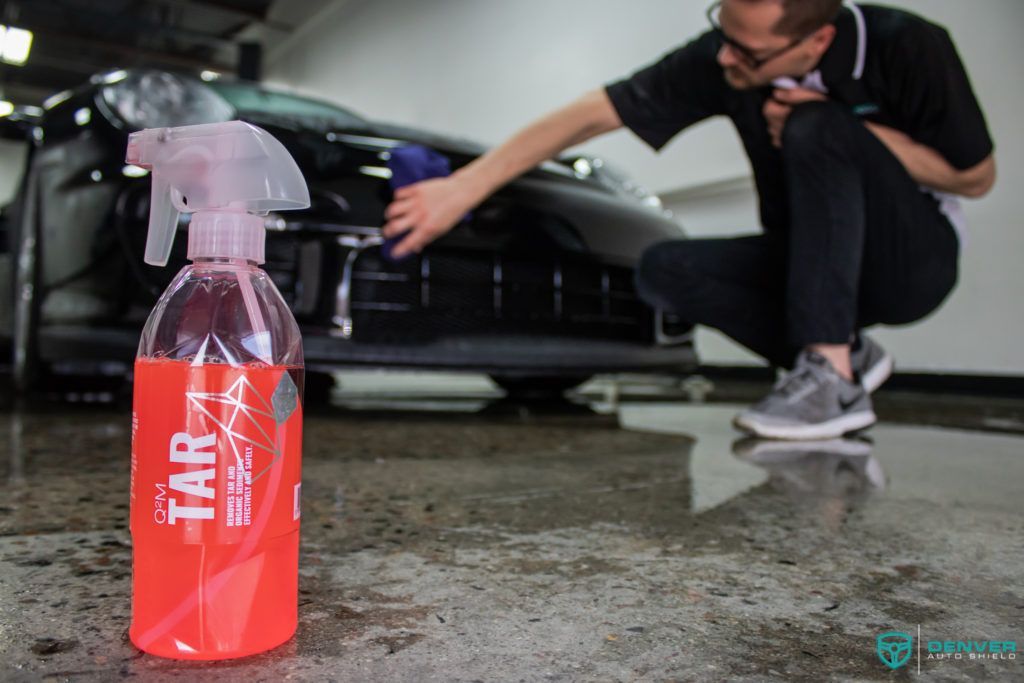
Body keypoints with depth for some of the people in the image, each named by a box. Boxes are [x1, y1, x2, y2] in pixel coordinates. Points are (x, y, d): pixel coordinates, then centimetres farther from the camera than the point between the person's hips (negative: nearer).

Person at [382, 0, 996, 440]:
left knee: (816, 128, -30)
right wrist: (464, 188, -24)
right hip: (811, 260, 4)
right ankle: (847, 355, -8)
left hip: (915, 262, -3)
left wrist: (850, 131, -24)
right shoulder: (720, 60, -16)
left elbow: (977, 177, -10)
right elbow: (591, 115, -19)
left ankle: (831, 374, -29)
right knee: (665, 270, -20)